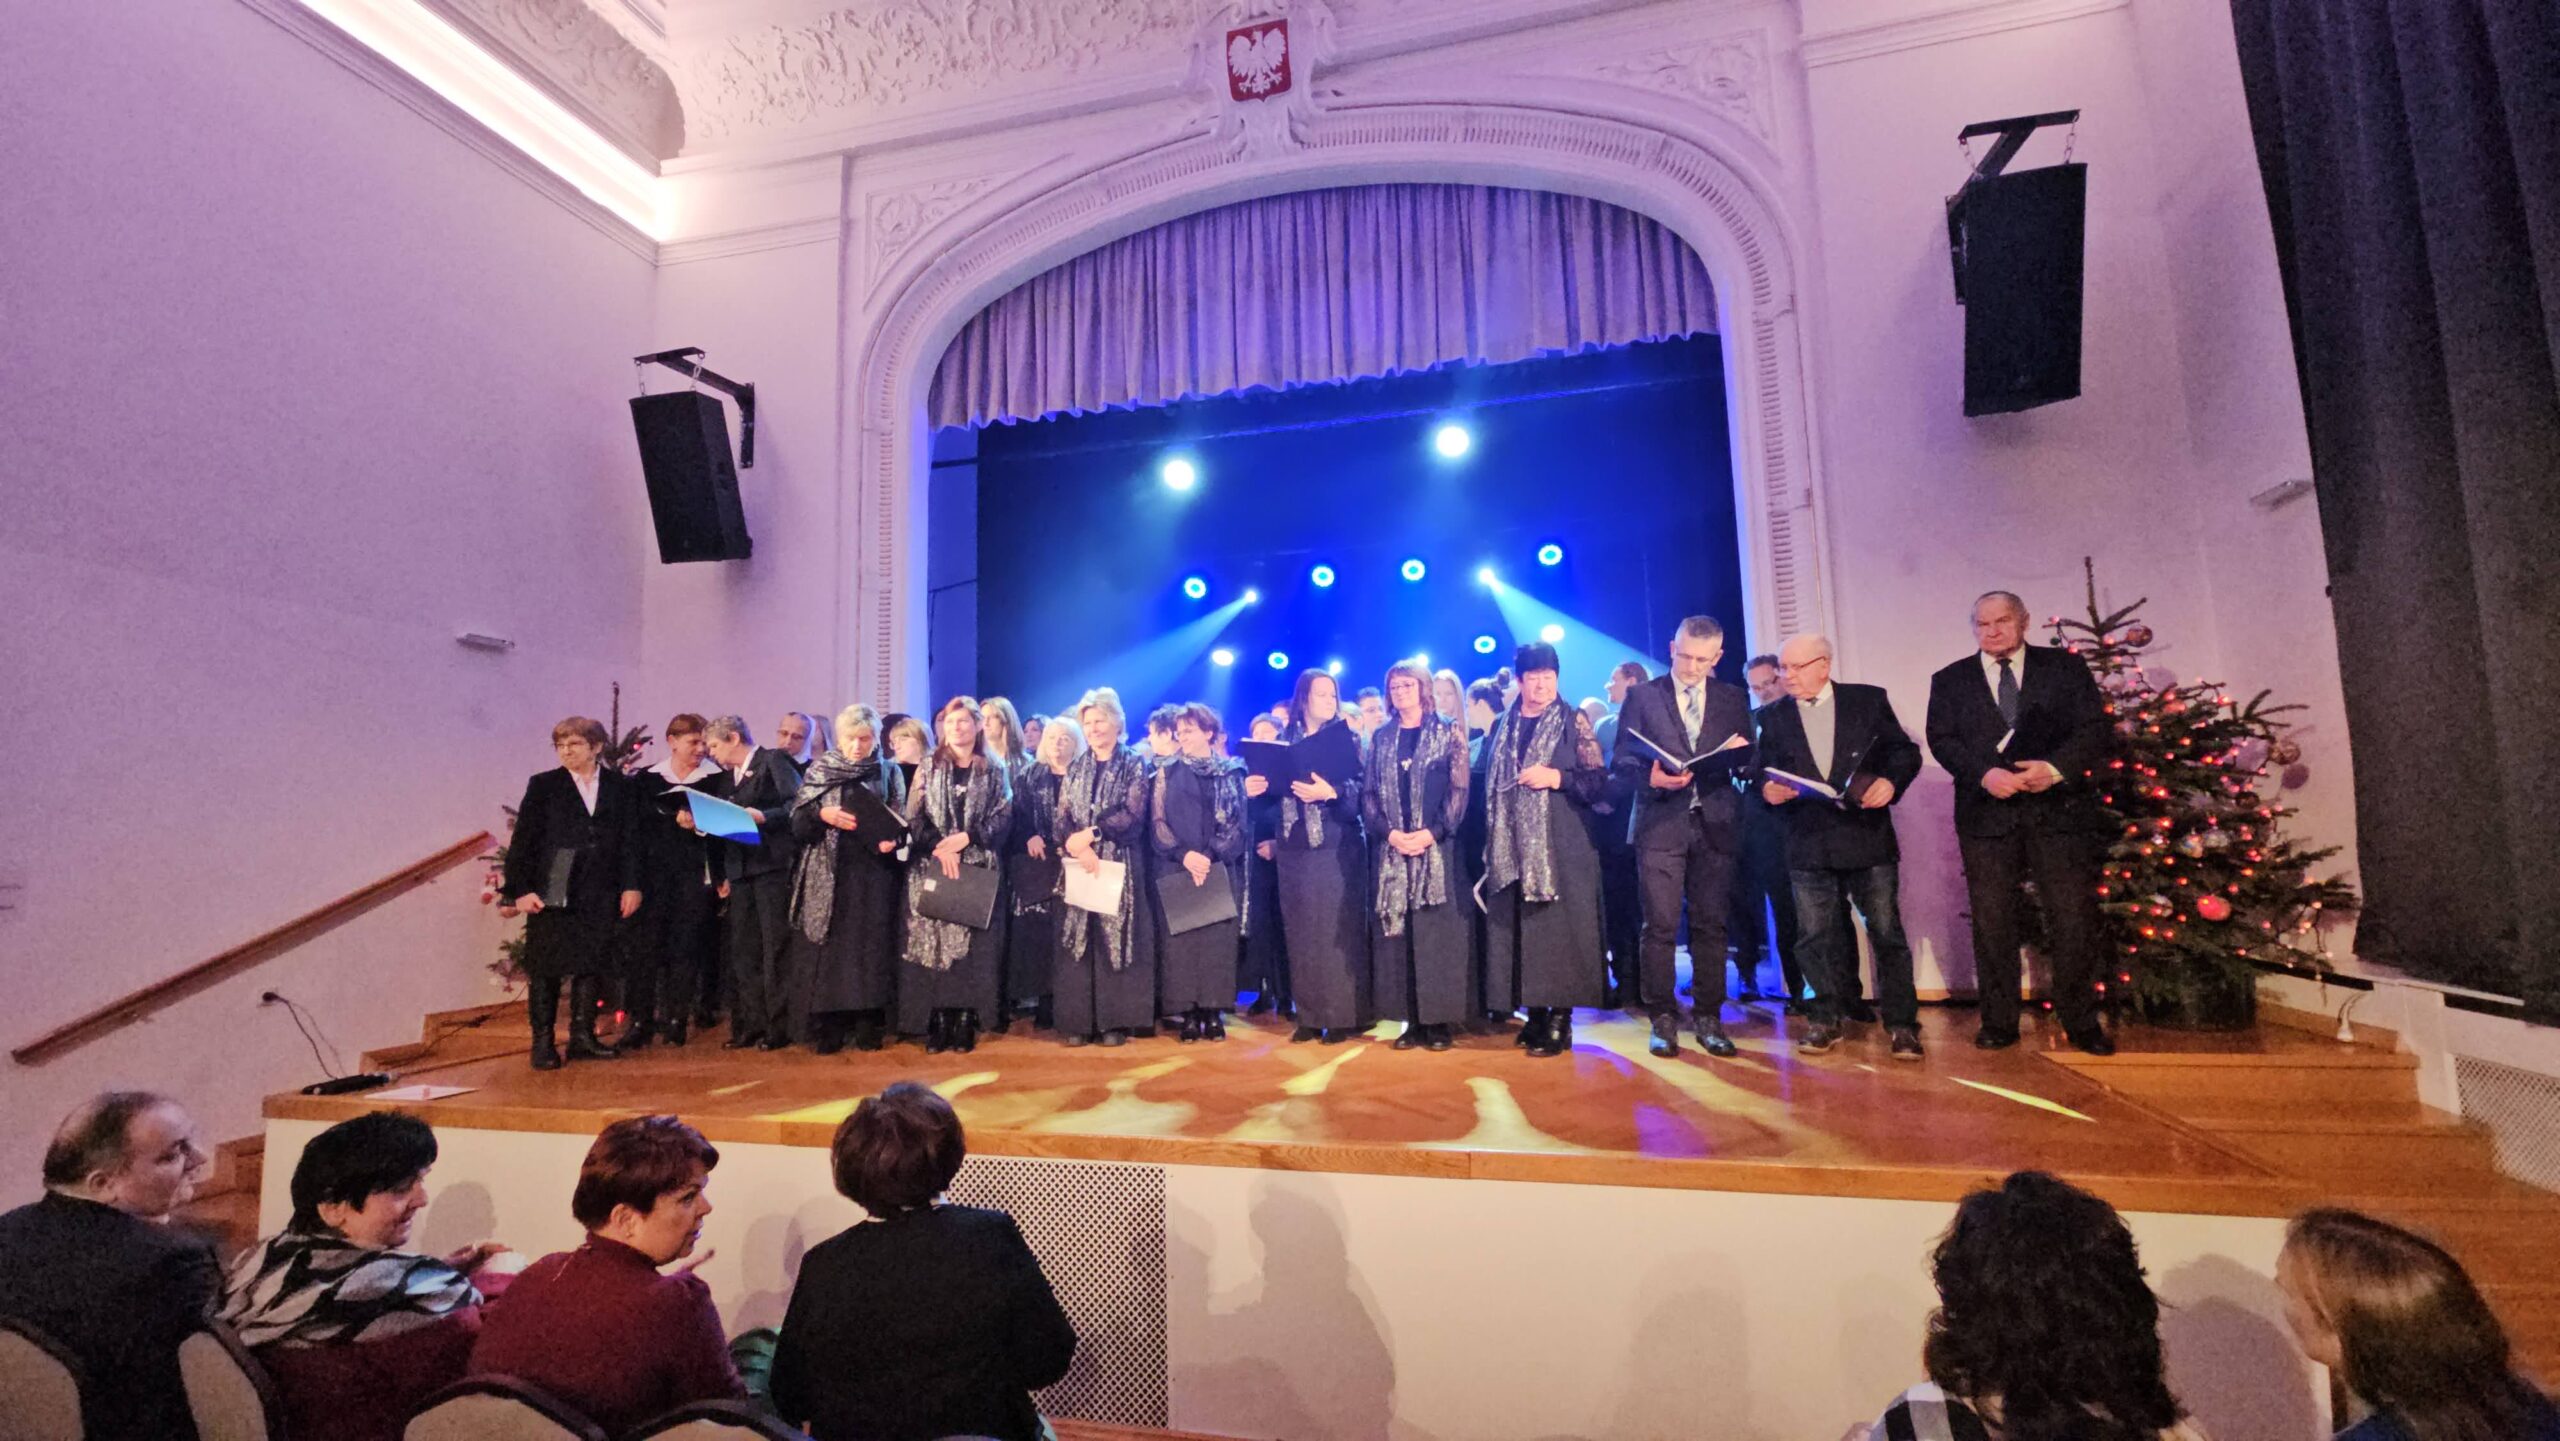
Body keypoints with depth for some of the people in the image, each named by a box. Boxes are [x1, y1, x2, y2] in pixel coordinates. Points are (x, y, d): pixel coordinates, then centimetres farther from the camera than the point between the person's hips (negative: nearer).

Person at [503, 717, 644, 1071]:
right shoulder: (543, 786, 3)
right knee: (545, 969, 3)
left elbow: (630, 840, 6)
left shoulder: (621, 787, 7)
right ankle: (542, 1042, 11)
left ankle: (583, 1036, 16)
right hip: (550, 892, -1)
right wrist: (520, 890, -6)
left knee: (593, 966, 6)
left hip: (600, 895, 2)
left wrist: (631, 885, 0)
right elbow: (523, 840, 1)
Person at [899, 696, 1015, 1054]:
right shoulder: (928, 767, 11)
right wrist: (940, 848, -13)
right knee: (934, 942, -3)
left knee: (973, 945, -3)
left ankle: (966, 1022, 3)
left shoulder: (995, 769, 9)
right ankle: (938, 1023, 2)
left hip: (979, 867, 0)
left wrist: (966, 837, -13)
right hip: (932, 866, 1)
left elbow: (1003, 817, 1)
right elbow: (914, 816, 2)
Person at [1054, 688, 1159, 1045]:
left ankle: (1116, 1021, 4)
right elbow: (1060, 818, 5)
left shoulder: (1134, 764, 3)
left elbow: (1132, 814, -9)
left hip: (1120, 864, -3)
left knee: (1115, 938, -3)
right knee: (1078, 939, 2)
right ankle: (1081, 1021, 9)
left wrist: (1090, 834, -17)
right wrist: (1076, 846, -15)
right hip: (1079, 863, 4)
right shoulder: (1075, 768, 14)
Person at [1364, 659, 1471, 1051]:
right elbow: (1368, 793, 8)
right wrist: (1390, 832, -9)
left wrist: (1432, 832, -15)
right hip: (1391, 850, 3)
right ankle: (1412, 1021, 9)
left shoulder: (1449, 732, 4)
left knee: (1438, 931, -4)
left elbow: (1459, 789, -4)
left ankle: (1441, 1021, 4)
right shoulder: (1381, 738, 13)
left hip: (1437, 847, -3)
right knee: (1397, 932, 2)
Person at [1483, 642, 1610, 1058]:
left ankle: (1560, 1018, 2)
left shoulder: (1574, 722, 2)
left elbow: (1599, 781, -3)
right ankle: (1535, 1013, 15)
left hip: (1562, 846, -4)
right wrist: (1489, 842, 9)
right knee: (1517, 930, 4)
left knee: (1560, 929, -6)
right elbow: (1488, 785, 16)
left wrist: (1556, 778, -16)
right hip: (1511, 848, 4)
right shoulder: (1501, 727, 14)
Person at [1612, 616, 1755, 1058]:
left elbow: (1747, 761, 14)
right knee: (1661, 925, -3)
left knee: (1711, 924, 6)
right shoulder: (1641, 696, 6)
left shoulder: (1734, 699, 13)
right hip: (1661, 824, -2)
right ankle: (1663, 1019, 8)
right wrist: (1651, 779, -17)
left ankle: (1709, 1019, 16)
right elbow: (1620, 762, 2)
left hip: (1715, 825, 2)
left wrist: (1740, 751, -9)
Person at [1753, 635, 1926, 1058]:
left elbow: (1905, 751, 6)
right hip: (1808, 843, 2)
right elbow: (1763, 773, 8)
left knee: (1886, 931, 2)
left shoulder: (1870, 700, 5)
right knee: (1815, 935, 5)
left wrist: (1891, 780, -13)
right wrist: (1766, 789, -14)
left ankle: (1901, 1024, 12)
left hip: (1868, 836, -1)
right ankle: (1826, 1021, 17)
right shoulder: (1771, 717, 8)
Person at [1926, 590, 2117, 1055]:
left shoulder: (2066, 667, 9)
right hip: (1987, 812, 1)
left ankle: (2080, 1022, 17)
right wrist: (1985, 774, -16)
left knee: (2075, 918, 2)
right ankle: (1998, 1022, 15)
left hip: (2060, 807, 0)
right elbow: (1941, 740, 1)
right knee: (1992, 922, 4)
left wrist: (2056, 767, -16)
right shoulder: (1950, 681, 11)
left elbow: (2094, 728, 1)